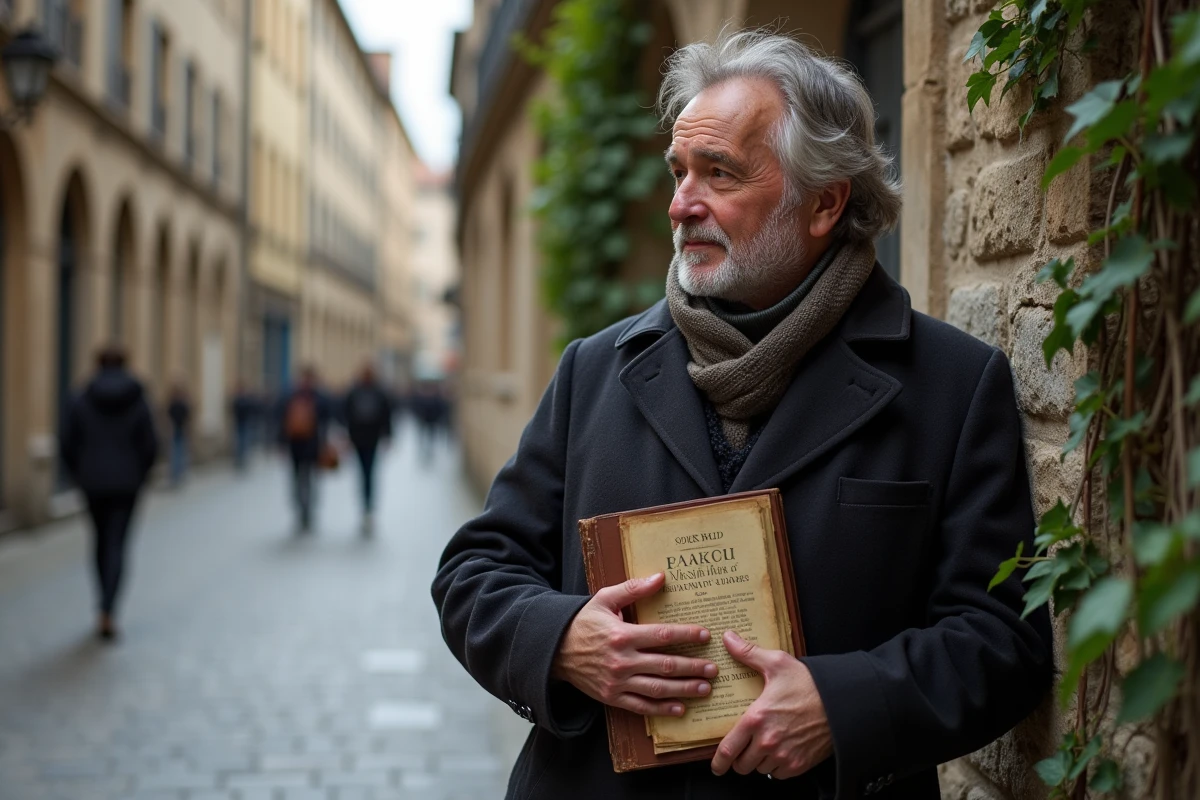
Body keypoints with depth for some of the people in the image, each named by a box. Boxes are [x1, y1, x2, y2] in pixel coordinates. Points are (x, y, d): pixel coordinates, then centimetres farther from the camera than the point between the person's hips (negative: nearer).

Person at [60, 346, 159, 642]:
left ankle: (106, 606, 26)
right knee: (117, 545, 0)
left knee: (101, 539, 19)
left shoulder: (80, 401, -5)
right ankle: (108, 612, -16)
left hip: (93, 483, 1)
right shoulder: (138, 401, -6)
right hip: (126, 483, -1)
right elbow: (150, 447, -6)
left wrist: (80, 476, 13)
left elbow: (67, 446, -3)